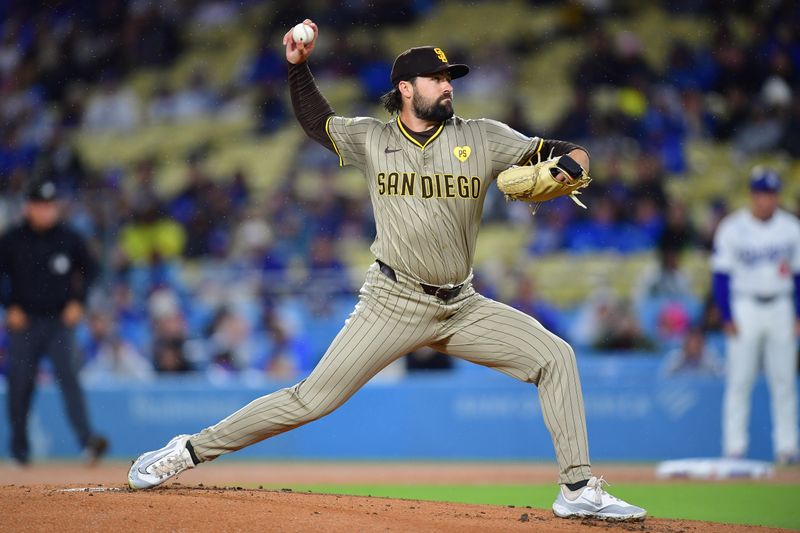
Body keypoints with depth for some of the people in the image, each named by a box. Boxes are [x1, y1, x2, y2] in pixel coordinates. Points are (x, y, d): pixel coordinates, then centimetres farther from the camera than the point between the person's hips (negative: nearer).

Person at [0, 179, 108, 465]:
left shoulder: (69, 239, 1)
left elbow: (89, 269, 13)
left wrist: (78, 302, 2)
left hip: (60, 321, -1)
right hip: (23, 322, 1)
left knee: (69, 376, -15)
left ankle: (87, 440, -25)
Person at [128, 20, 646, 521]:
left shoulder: (481, 138, 1)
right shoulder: (371, 139, 2)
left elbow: (567, 154, -2)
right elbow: (318, 122, 21)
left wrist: (566, 165, -25)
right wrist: (298, 65, 8)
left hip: (463, 307, 3)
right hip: (393, 305, -2)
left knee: (556, 356, -12)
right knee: (311, 399, -8)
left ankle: (579, 489, -6)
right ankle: (191, 450, 4)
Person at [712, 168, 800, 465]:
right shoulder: (732, 229, -5)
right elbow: (721, 275, -4)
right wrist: (727, 318, -9)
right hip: (744, 306, -3)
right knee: (739, 381, -3)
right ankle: (734, 448, 0)